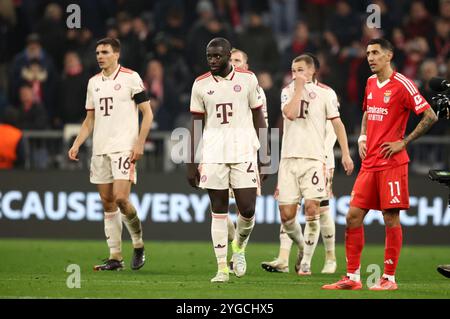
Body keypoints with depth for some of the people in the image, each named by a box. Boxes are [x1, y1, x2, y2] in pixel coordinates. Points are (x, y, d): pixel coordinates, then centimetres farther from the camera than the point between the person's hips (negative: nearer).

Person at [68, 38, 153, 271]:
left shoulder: (130, 78, -3)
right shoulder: (94, 82, 14)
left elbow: (147, 113, -4)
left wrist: (139, 144, -12)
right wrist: (76, 144, 6)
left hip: (124, 147, -6)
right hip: (100, 149, 6)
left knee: (121, 198, -16)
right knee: (107, 202, 4)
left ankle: (138, 245, 5)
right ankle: (115, 257, 8)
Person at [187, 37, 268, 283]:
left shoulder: (247, 79, 2)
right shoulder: (201, 85, 5)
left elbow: (258, 118, 7)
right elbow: (196, 125, 8)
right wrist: (191, 163, 5)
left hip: (244, 153, -1)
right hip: (213, 155, 1)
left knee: (247, 209, -6)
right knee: (218, 211, 1)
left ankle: (239, 247, 24)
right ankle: (222, 268, 6)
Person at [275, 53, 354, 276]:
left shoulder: (324, 93, 6)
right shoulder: (288, 92, 11)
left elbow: (337, 123, 8)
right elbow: (290, 114, -9)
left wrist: (345, 153, 2)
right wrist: (299, 88, -5)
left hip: (314, 159, -2)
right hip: (289, 158, 2)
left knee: (312, 209, -12)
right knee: (286, 214, -2)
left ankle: (306, 261, -3)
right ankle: (301, 246, 26)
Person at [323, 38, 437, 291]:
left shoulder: (402, 84, -9)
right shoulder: (371, 83, 14)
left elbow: (430, 116, -12)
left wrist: (403, 142, -12)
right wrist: (362, 138, 15)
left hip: (392, 163, -7)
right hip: (370, 163, 7)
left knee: (391, 218, -3)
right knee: (353, 215, 2)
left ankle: (389, 278, 3)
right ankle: (353, 277, 7)